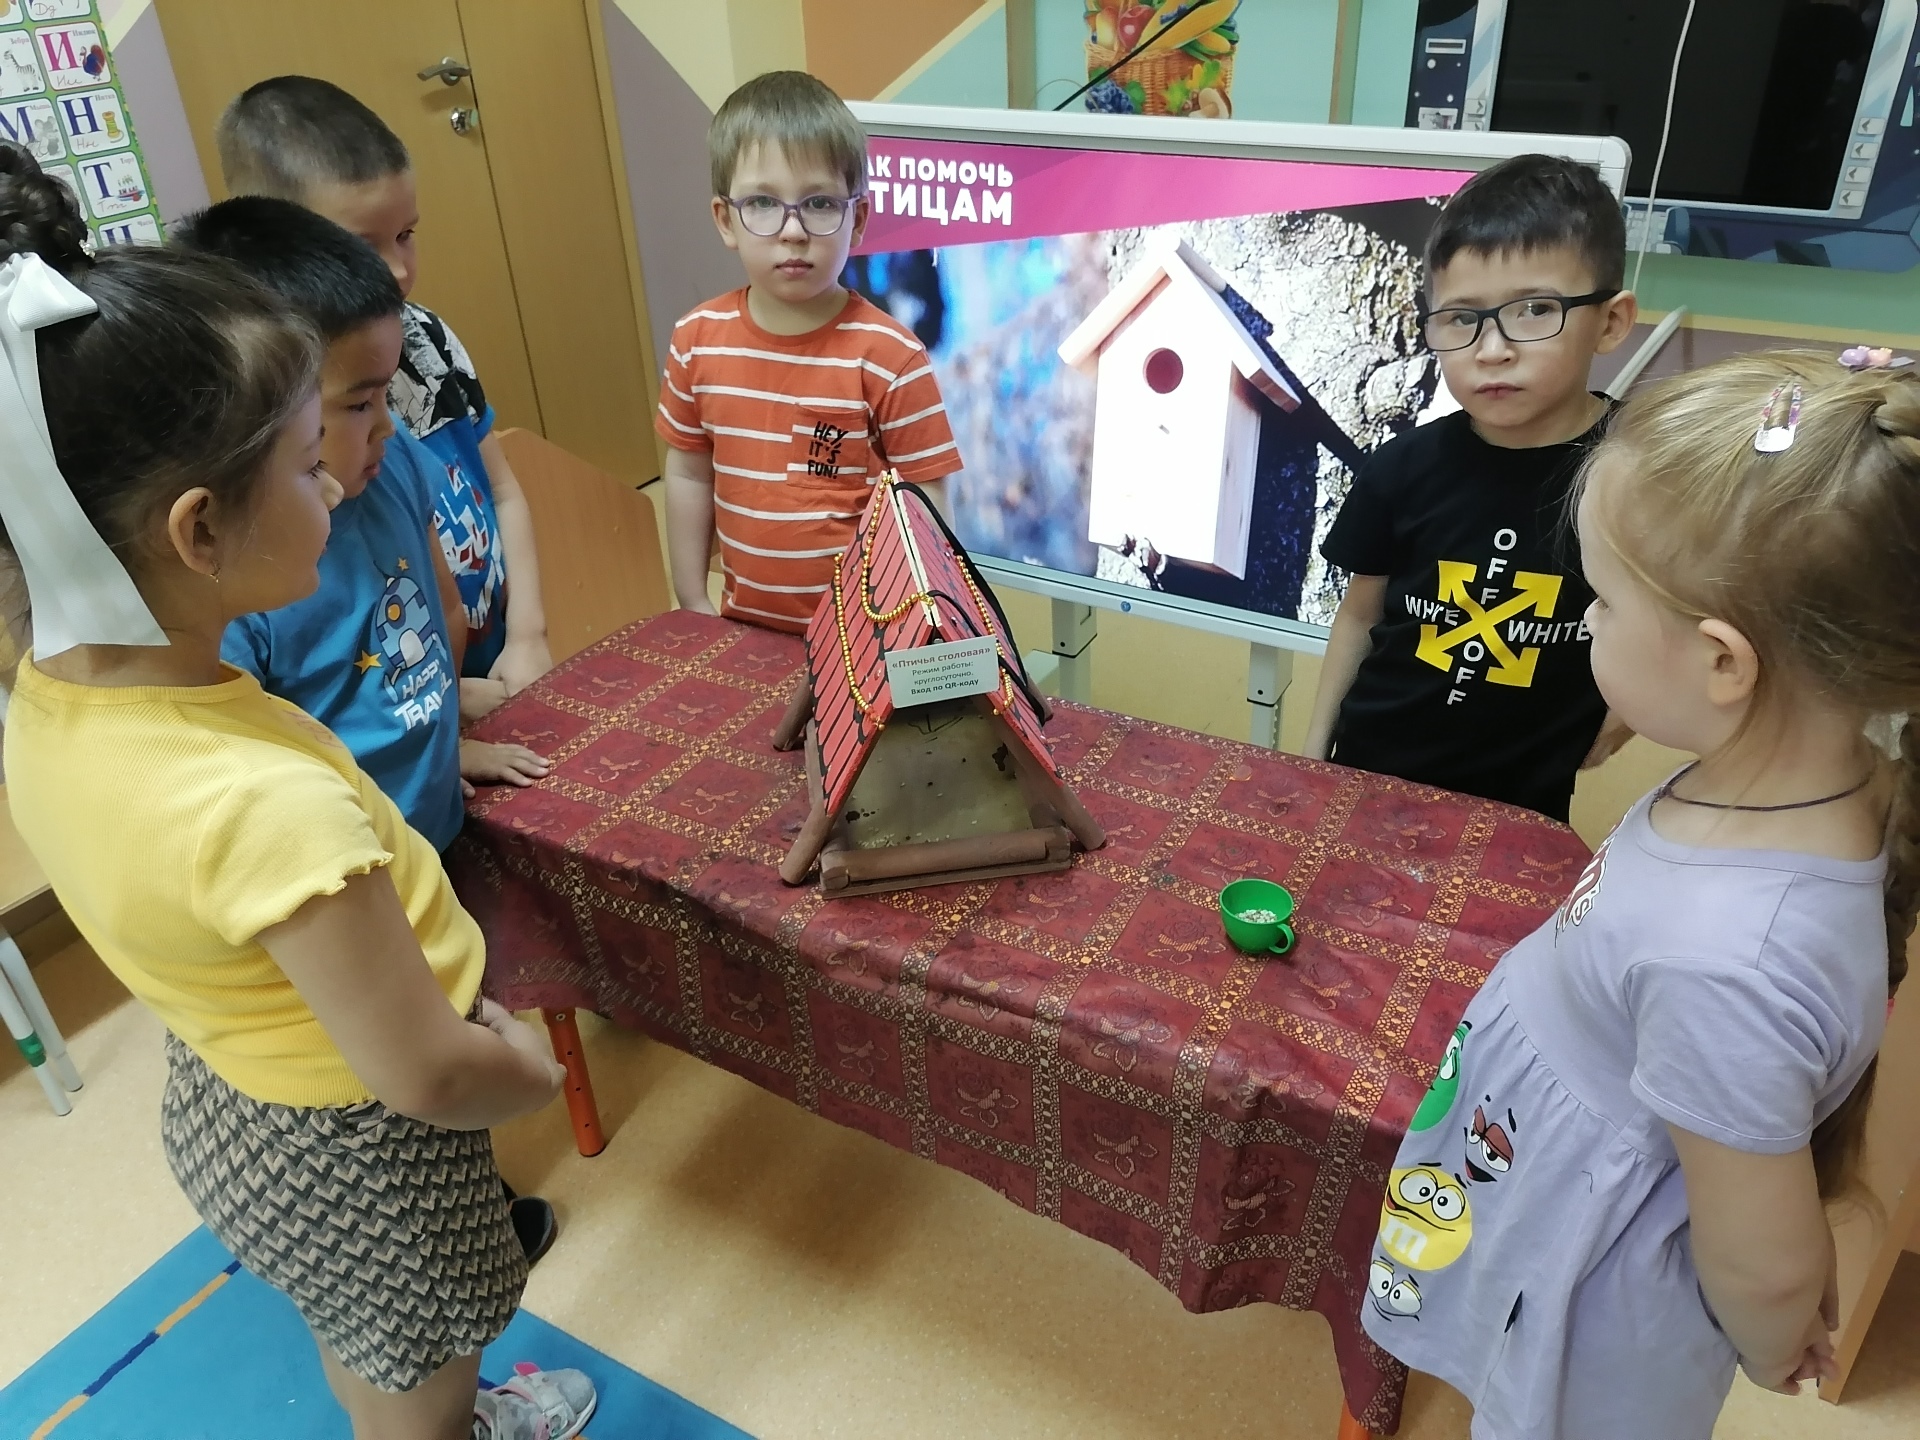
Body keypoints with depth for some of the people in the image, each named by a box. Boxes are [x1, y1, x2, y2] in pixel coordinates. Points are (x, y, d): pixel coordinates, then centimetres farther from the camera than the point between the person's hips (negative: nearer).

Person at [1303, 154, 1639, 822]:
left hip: (1519, 805, -2)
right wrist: (1313, 754, 3)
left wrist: (1631, 708, -7)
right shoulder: (1403, 468, -10)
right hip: (1367, 771, 2)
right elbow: (1360, 615, 2)